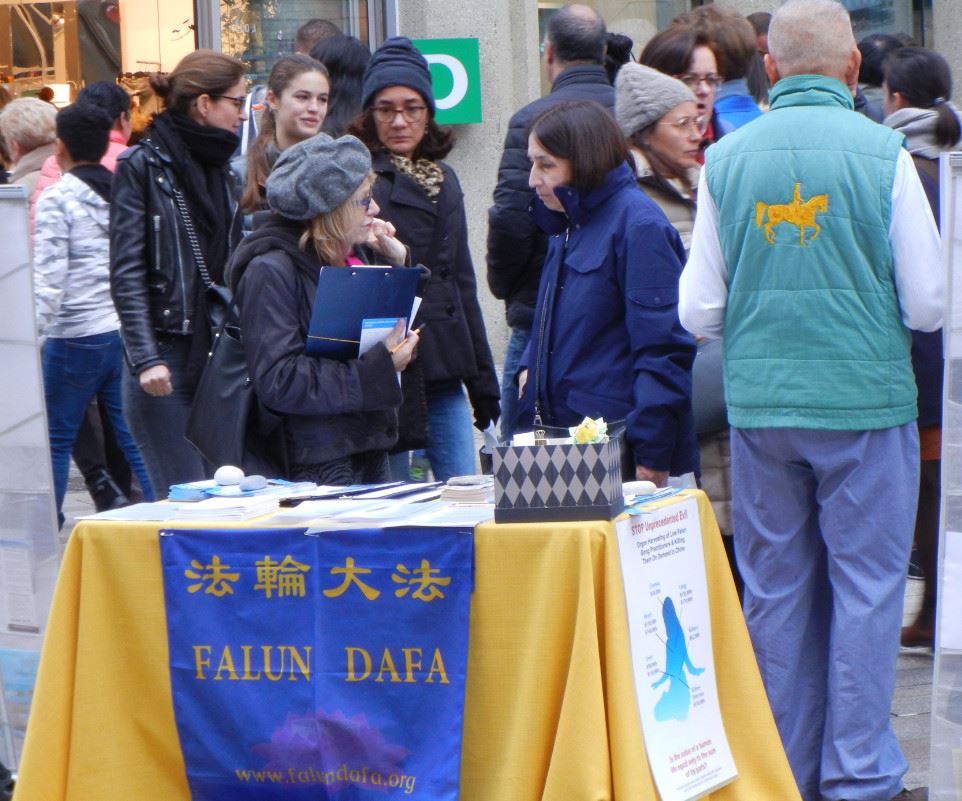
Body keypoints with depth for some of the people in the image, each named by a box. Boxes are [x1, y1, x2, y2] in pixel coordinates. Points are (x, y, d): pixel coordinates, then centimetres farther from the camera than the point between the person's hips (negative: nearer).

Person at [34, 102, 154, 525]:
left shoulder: (56, 200, -9)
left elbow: (49, 278, -14)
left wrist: (32, 333, -12)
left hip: (76, 336, -5)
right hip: (128, 331, 5)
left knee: (56, 438, 5)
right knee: (135, 437, 8)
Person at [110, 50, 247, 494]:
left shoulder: (219, 170, 18)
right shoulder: (142, 167, -4)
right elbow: (126, 272, -11)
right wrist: (146, 358, -20)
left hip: (217, 357, 7)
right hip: (166, 358, -7)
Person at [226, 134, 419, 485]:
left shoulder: (348, 258, 14)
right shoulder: (270, 270, -12)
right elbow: (277, 382, -21)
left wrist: (397, 266, 12)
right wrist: (379, 366, -22)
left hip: (370, 454, 8)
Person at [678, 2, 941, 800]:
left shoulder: (725, 160, 0)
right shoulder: (883, 153, -8)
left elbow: (696, 311, 2)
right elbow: (927, 302, -6)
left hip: (758, 405, 3)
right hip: (865, 402, -3)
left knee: (775, 588, 11)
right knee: (865, 589, 4)